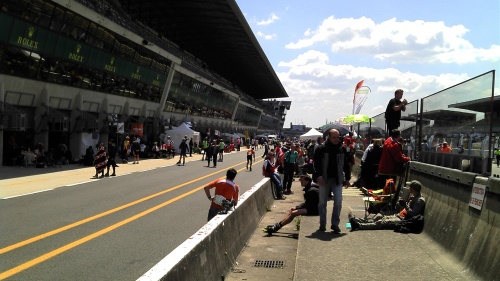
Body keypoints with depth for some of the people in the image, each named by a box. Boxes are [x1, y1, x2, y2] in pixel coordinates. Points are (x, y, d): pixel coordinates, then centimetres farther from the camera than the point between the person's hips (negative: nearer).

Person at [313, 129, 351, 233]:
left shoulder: (342, 149, 6)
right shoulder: (321, 149, -4)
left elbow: (346, 165, 12)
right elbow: (316, 164, -5)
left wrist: (347, 178, 11)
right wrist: (318, 176, -16)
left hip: (337, 180, 2)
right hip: (324, 180, -2)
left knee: (338, 202, -6)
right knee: (322, 203, 7)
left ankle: (335, 224, 8)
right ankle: (322, 224, 20)